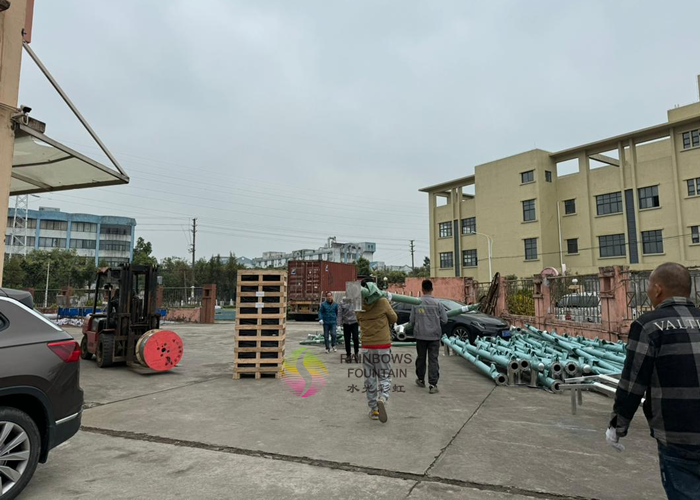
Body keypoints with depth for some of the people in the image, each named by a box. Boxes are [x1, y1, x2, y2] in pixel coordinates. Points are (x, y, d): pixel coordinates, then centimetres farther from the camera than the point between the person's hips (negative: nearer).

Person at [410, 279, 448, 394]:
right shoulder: (437, 303, -8)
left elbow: (411, 321, -1)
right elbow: (444, 320, -5)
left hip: (420, 335, 1)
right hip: (434, 335, -1)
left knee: (421, 358, 16)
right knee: (433, 359, 3)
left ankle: (421, 380, 31)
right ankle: (433, 385, 0)